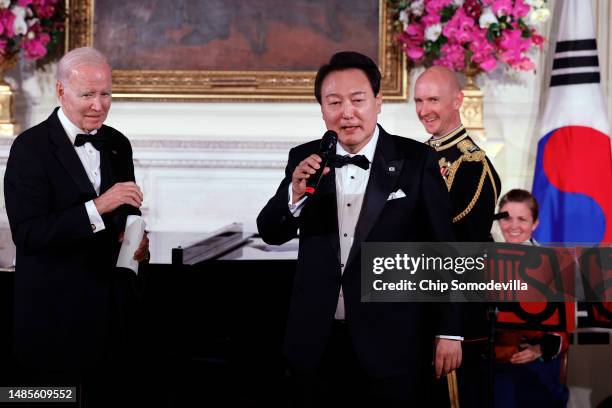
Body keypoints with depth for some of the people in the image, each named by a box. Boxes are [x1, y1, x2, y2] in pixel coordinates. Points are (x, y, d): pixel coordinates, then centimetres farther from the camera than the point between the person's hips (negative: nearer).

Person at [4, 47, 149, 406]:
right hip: (56, 309, -5)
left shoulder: (118, 144, 8)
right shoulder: (31, 147, -11)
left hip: (112, 305, 5)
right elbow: (27, 234, -19)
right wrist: (96, 207, -27)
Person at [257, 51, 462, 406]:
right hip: (318, 342, 3)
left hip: (391, 344, -2)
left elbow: (443, 249, -1)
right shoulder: (305, 160, 4)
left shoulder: (416, 160, -4)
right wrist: (295, 192, -17)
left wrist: (449, 331, -2)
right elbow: (271, 234, 3)